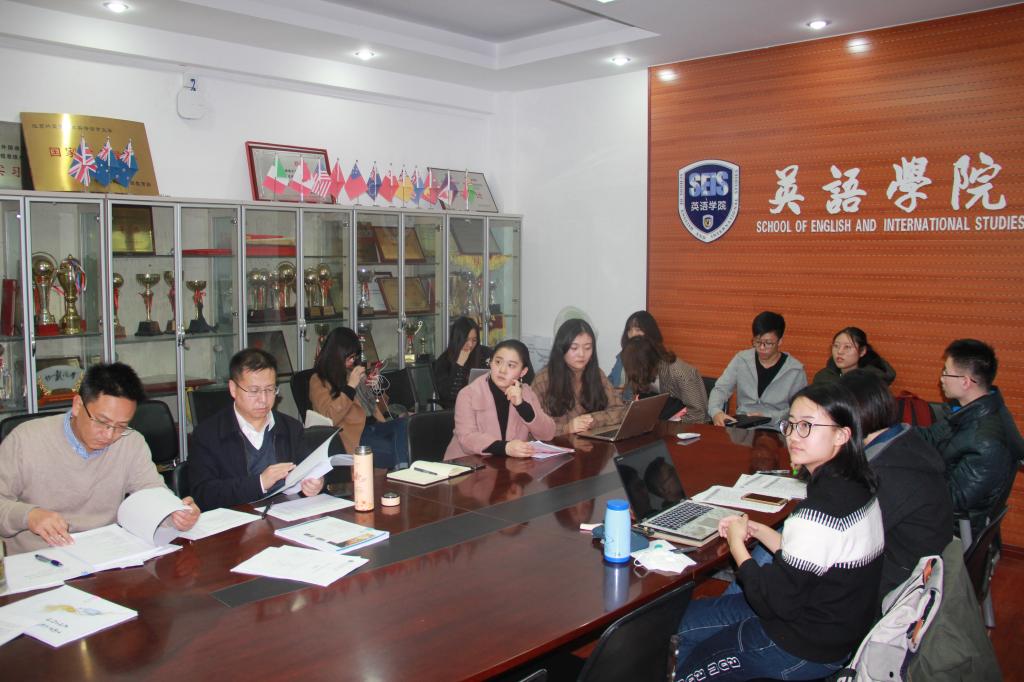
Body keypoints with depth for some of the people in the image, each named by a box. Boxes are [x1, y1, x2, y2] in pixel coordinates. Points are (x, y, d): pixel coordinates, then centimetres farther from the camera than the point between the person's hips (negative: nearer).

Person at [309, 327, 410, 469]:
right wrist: (350, 386, -12)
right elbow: (330, 418, -11)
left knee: (404, 423, -30)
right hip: (354, 436, -6)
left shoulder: (354, 372, 24)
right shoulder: (319, 381, 4)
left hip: (374, 426, 6)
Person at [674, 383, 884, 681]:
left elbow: (777, 601, -24)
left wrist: (737, 544, -11)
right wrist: (757, 530, 2)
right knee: (690, 616, 17)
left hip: (806, 652, -9)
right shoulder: (854, 486, -2)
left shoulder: (821, 511, -32)